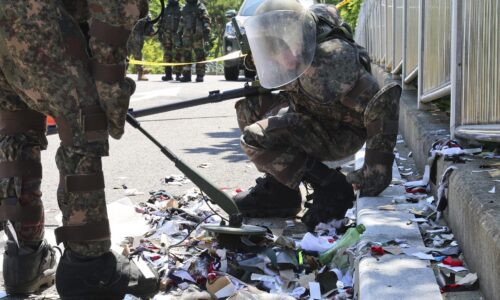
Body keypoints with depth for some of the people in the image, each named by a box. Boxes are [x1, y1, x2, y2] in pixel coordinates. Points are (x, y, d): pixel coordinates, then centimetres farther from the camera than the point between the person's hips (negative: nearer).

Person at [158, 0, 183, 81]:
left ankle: (178, 74, -4)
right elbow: (161, 23, 18)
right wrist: (160, 34, 10)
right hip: (167, 36, 4)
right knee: (167, 56, 3)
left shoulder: (181, 9, 3)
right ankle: (168, 74, 7)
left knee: (178, 56, -7)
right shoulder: (166, 10, 15)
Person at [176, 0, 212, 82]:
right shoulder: (185, 8, 17)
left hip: (198, 36, -5)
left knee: (200, 56, -3)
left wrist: (207, 38, -16)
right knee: (186, 56, 1)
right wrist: (178, 37, 17)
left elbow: (206, 23, -7)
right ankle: (186, 75, 5)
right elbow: (181, 24, 22)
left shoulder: (201, 7, -1)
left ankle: (200, 76, 1)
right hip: (187, 36, 5)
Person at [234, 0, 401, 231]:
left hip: (340, 134, -9)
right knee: (248, 105, 6)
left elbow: (382, 106, -36)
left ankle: (331, 189, -14)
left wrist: (376, 176, -34)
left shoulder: (329, 60, -32)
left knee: (255, 139, -21)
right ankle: (275, 187, 6)